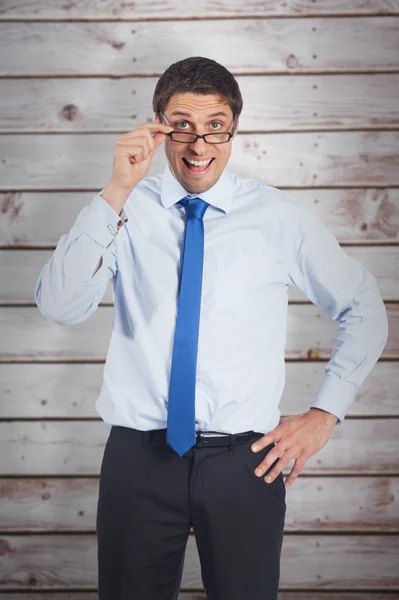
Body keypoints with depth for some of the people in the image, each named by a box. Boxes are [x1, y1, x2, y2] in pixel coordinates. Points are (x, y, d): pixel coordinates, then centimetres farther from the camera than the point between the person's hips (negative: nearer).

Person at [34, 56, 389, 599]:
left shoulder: (280, 217, 1)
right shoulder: (125, 212, 0)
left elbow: (364, 310, 12)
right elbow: (59, 306, -15)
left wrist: (325, 414, 4)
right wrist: (116, 194, -22)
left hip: (245, 459, 0)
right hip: (138, 456, 0)